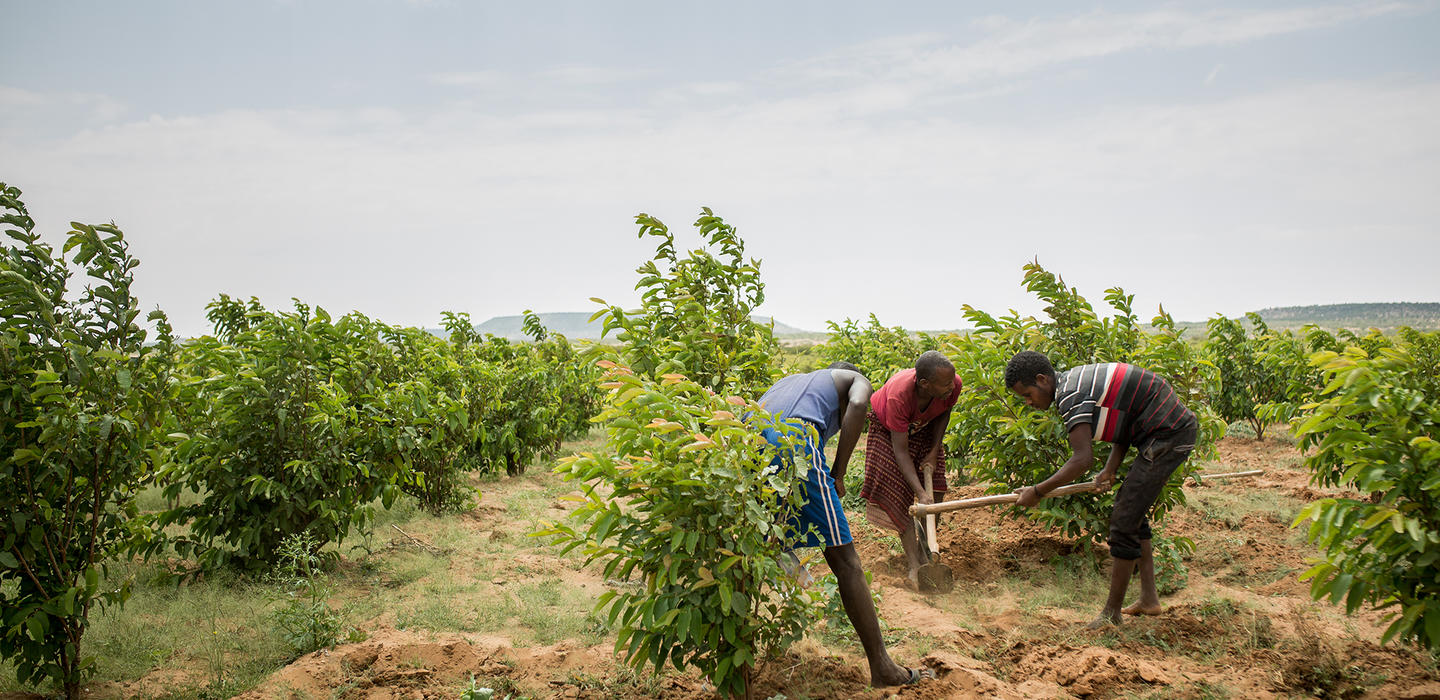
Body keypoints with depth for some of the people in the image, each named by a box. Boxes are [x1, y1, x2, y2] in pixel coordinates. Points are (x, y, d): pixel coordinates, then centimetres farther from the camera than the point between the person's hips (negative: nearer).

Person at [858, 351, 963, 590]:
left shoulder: (954, 385, -33)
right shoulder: (898, 396, -44)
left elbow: (944, 413, -6)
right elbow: (900, 451, -36)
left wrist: (934, 452, -12)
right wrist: (920, 494, -41)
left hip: (924, 428, 4)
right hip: (887, 428, -4)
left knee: (934, 488, -4)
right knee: (898, 491, -13)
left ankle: (925, 549, 12)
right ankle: (914, 562, -13)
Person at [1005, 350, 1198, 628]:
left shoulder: (1070, 394, -20)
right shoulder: (1076, 381, 11)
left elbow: (1083, 460, -28)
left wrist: (1037, 491, -19)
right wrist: (1111, 469, 5)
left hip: (1167, 436, -11)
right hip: (1175, 428, 11)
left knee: (1124, 520, -8)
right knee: (1133, 509, 20)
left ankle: (1111, 614, 1)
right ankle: (1149, 598, 26)